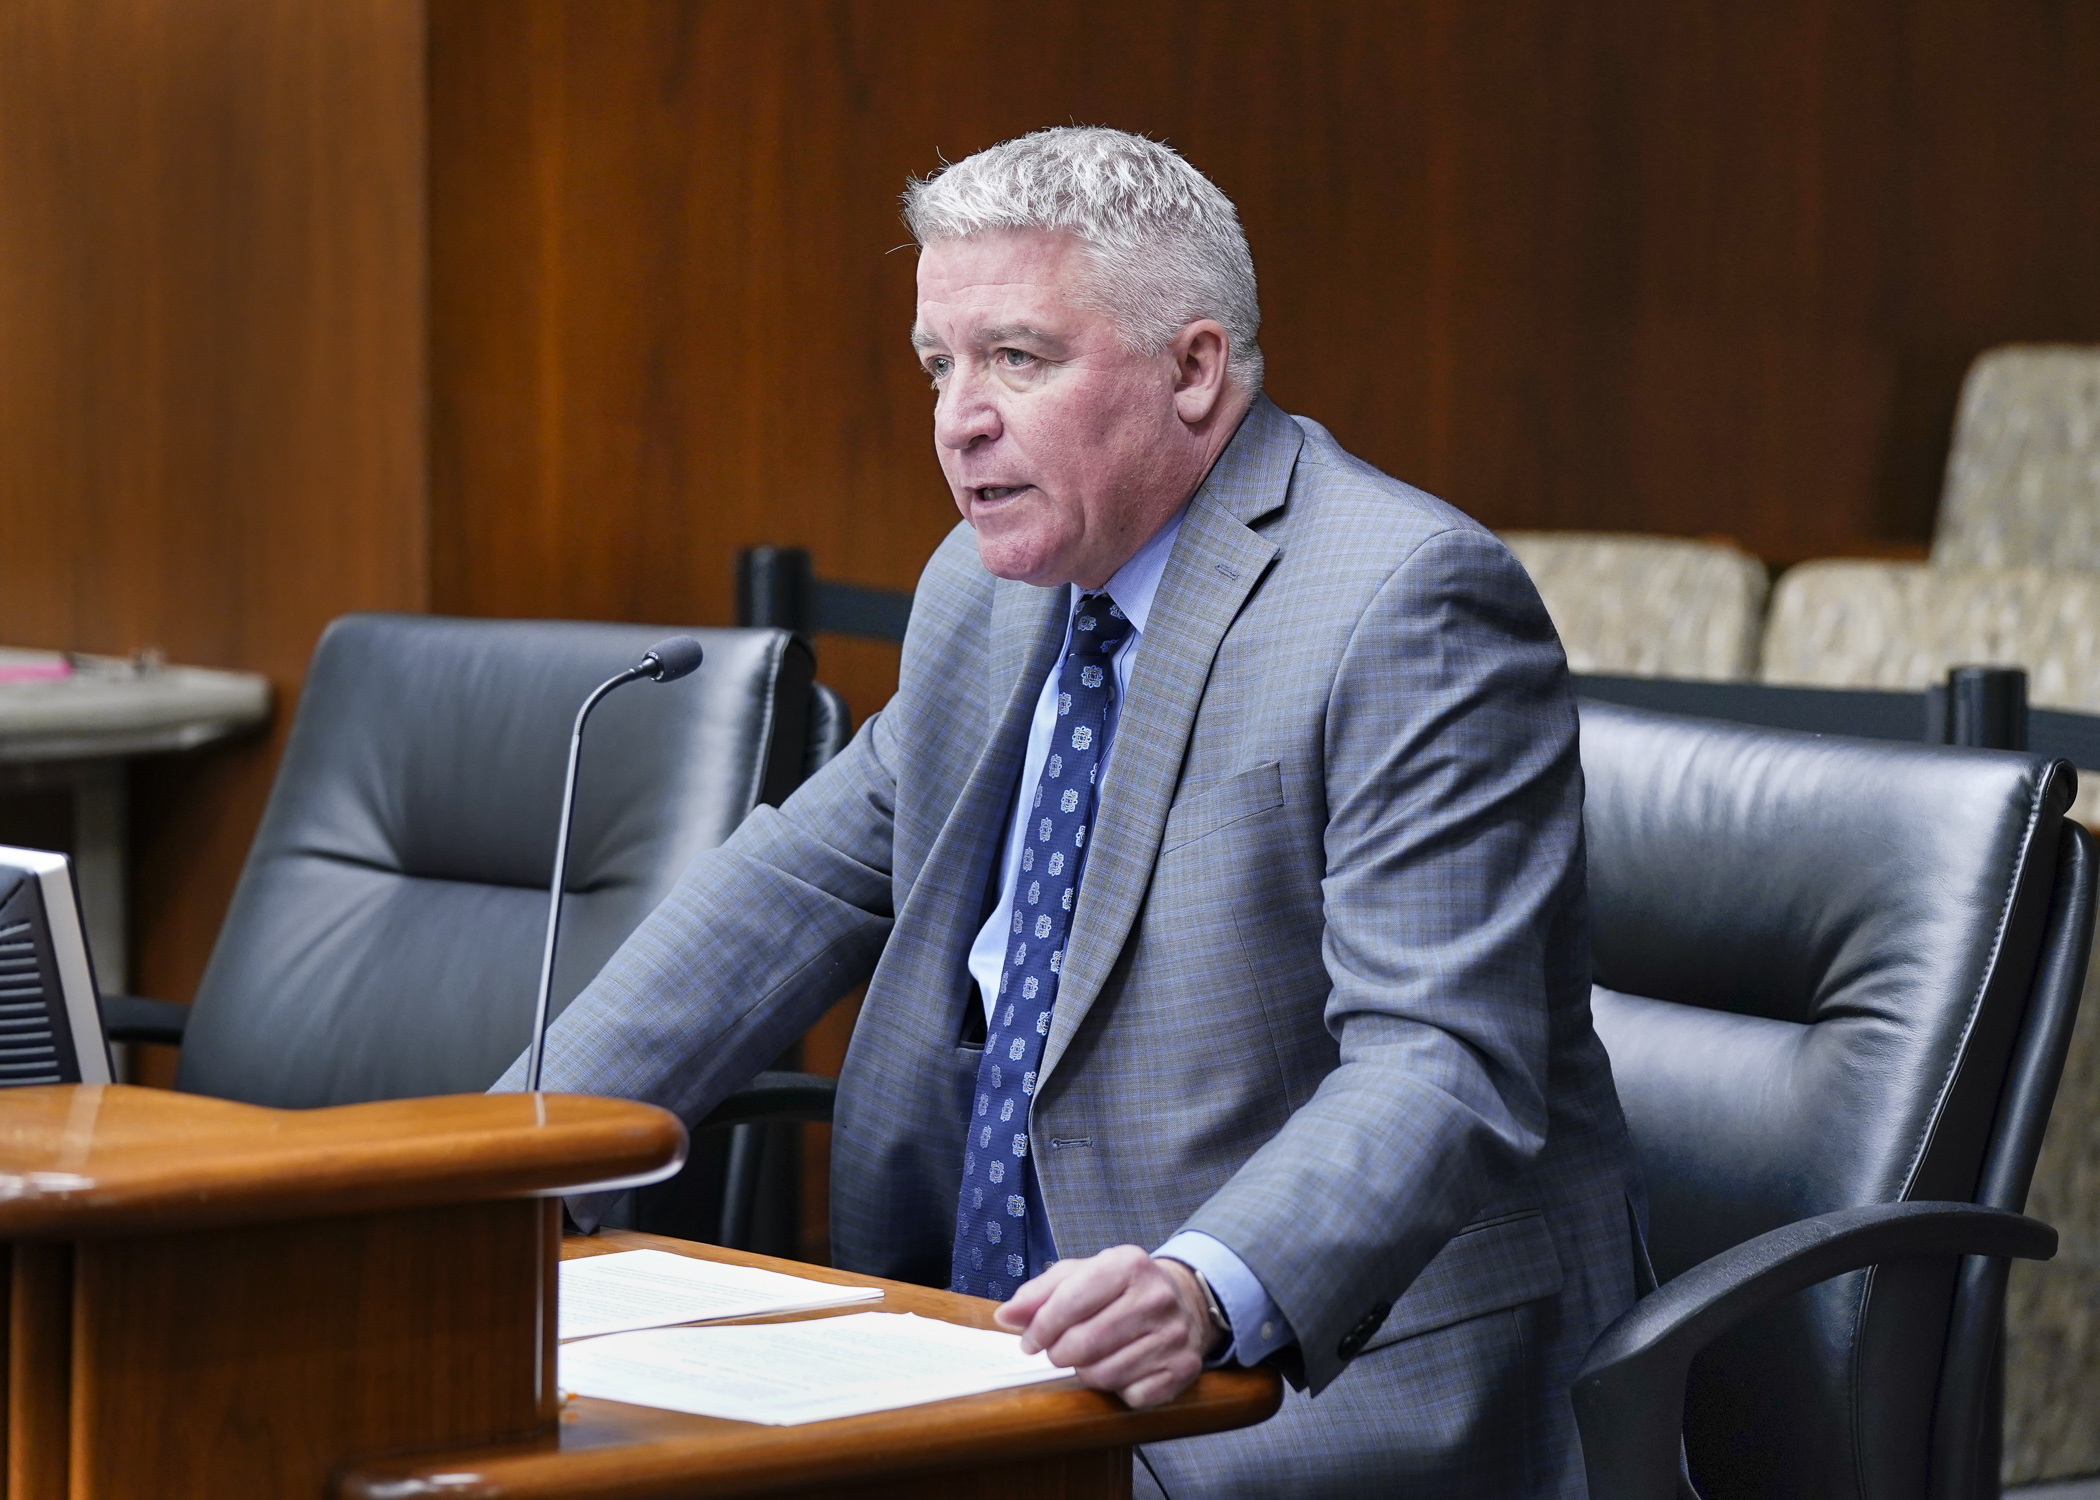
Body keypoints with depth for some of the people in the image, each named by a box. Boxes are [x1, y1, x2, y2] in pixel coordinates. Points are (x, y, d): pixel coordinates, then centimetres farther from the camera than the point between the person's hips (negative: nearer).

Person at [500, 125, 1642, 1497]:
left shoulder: (1408, 604, -15)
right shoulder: (988, 590, 11)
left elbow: (1439, 1066, -22)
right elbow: (807, 882, 17)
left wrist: (1211, 1292, -39)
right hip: (992, 1385, 8)